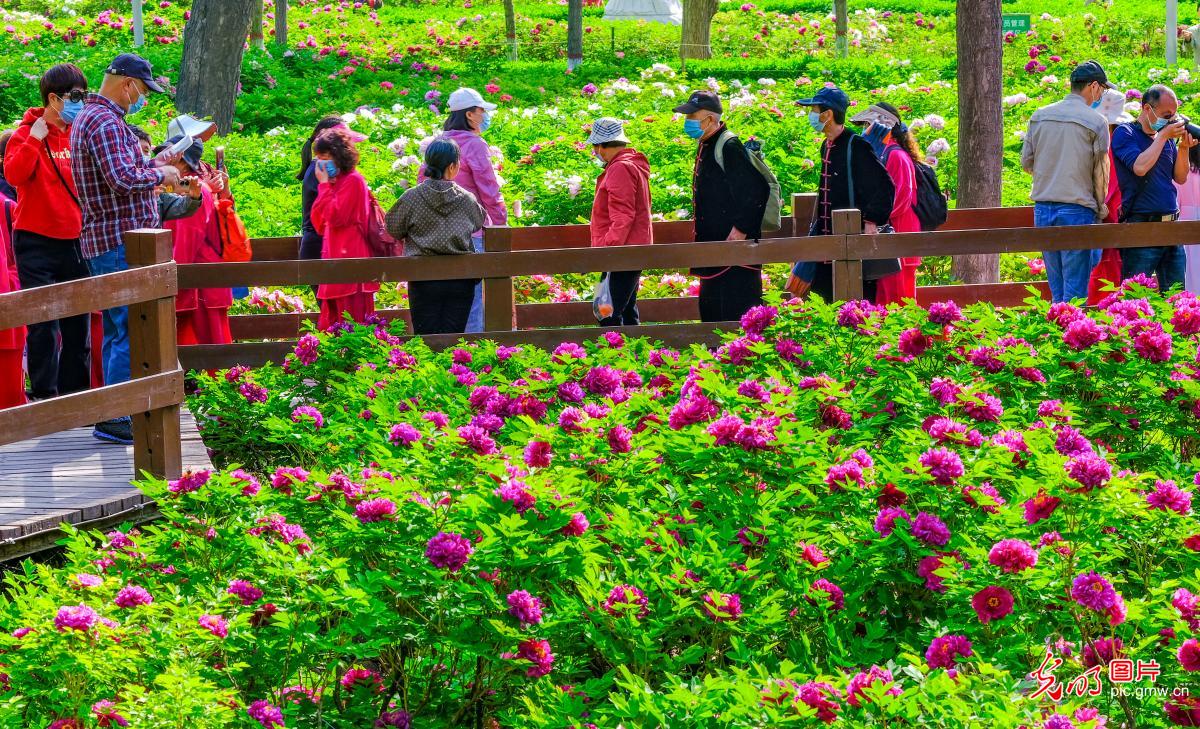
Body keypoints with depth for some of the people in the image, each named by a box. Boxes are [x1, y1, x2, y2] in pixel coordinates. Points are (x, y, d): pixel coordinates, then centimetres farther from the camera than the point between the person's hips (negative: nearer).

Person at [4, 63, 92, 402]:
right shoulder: (27, 133, -4)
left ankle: (75, 393, 14)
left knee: (77, 323, 7)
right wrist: (35, 138, -24)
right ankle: (44, 395, 2)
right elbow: (14, 174, -21)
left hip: (73, 240, 5)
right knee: (43, 324, -3)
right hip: (37, 242, -5)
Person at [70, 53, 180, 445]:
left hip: (103, 240, 11)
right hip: (120, 240, -11)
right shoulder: (106, 122, -17)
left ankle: (114, 415, 19)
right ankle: (114, 417, -13)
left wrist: (154, 165, 16)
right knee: (131, 331, -11)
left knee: (116, 331, 15)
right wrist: (160, 174, -10)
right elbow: (123, 179, -26)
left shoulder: (88, 117, 18)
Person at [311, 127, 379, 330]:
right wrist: (325, 185, 8)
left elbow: (335, 218, -18)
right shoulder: (334, 183, 17)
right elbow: (319, 225, 15)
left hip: (350, 260, -9)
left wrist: (324, 184, -9)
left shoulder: (352, 180, -9)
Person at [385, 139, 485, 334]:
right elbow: (480, 222, 15)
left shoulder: (412, 198, -7)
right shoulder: (467, 199, -4)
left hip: (424, 283, -1)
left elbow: (394, 230, 6)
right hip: (460, 281, 1)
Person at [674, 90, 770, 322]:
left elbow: (757, 189, -22)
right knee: (710, 311, 14)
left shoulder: (729, 147, -16)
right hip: (714, 250, 11)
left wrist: (742, 229, -21)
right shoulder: (705, 146, 15)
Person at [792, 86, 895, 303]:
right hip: (828, 240, 9)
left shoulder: (856, 146, -14)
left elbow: (884, 186, -18)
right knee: (831, 300, 9)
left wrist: (872, 223, -22)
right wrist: (816, 230, 23)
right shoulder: (827, 147, 13)